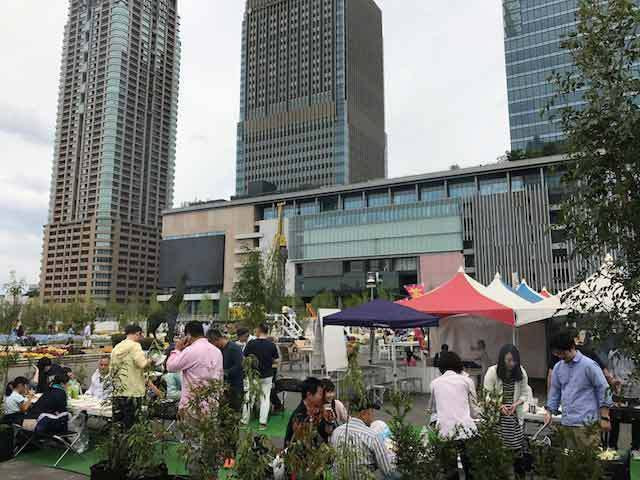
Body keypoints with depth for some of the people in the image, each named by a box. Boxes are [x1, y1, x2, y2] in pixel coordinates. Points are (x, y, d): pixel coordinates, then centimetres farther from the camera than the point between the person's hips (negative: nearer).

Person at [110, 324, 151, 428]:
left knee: (117, 423, 11)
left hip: (117, 391, 7)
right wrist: (149, 361, -1)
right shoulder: (134, 346, -10)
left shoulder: (117, 347, 13)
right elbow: (142, 364, -21)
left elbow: (111, 369, 18)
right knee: (129, 424, -1)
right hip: (132, 391, -7)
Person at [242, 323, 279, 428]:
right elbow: (276, 360, -2)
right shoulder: (272, 345, -9)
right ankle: (263, 422, 10)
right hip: (267, 376, 1)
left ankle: (245, 421, 19)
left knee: (249, 399, 12)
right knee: (265, 399, 11)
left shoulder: (251, 344, -13)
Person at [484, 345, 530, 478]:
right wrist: (499, 406, -19)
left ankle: (520, 474, 16)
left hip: (515, 415, 3)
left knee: (517, 447, 0)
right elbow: (487, 395, -6)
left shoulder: (521, 372, 1)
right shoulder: (492, 372, -9)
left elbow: (525, 393, 7)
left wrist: (516, 404, -10)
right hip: (496, 415, -2)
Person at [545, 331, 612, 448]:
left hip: (586, 423, -5)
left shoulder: (588, 365, -7)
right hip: (566, 423, 6)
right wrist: (549, 411, 9)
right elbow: (555, 390, 18)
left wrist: (604, 418, -7)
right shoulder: (558, 367, 10)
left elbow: (603, 390, -5)